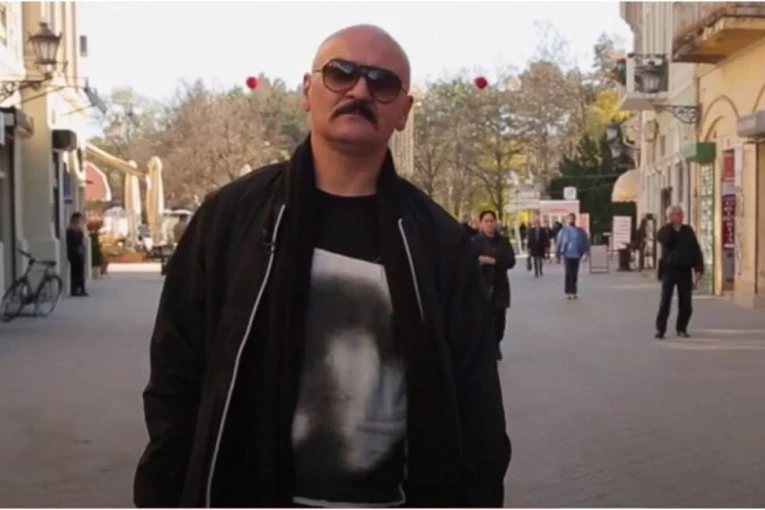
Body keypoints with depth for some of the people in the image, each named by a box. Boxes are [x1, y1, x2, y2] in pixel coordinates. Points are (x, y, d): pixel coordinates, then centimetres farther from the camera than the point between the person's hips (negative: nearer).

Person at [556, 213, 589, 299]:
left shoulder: (580, 231, 1)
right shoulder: (563, 231, 0)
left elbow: (585, 242, 2)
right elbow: (558, 243, 3)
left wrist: (585, 253, -6)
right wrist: (558, 255, 3)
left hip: (576, 255, 1)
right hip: (567, 254, -1)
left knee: (574, 274, 8)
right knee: (568, 274, -6)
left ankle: (573, 292, 15)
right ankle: (568, 292, 0)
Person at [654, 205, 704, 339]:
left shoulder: (688, 230, 7)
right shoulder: (664, 231, 2)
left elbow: (696, 251, 4)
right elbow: (665, 241, -22)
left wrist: (698, 269, -6)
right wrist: (669, 225, -14)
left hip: (685, 270, 2)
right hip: (669, 269, -2)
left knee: (685, 302, 4)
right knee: (665, 300, -3)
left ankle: (681, 328, 17)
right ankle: (660, 329, 1)